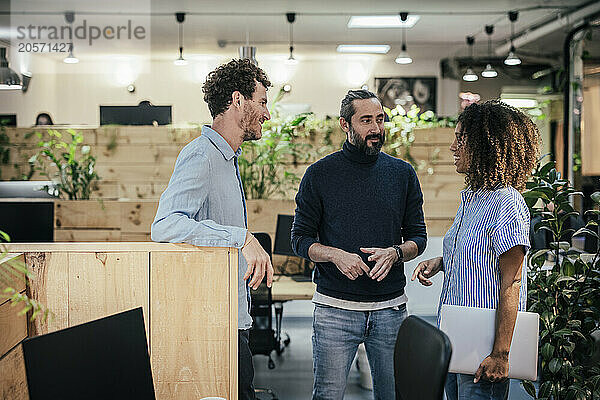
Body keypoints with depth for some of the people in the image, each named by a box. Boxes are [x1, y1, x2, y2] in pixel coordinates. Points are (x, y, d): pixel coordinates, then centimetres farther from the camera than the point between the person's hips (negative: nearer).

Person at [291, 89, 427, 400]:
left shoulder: (403, 174, 7)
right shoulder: (320, 174, 0)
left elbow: (418, 237, 10)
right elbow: (300, 239, 2)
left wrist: (395, 253, -11)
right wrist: (336, 255, -17)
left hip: (391, 308, 2)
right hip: (335, 308, -2)